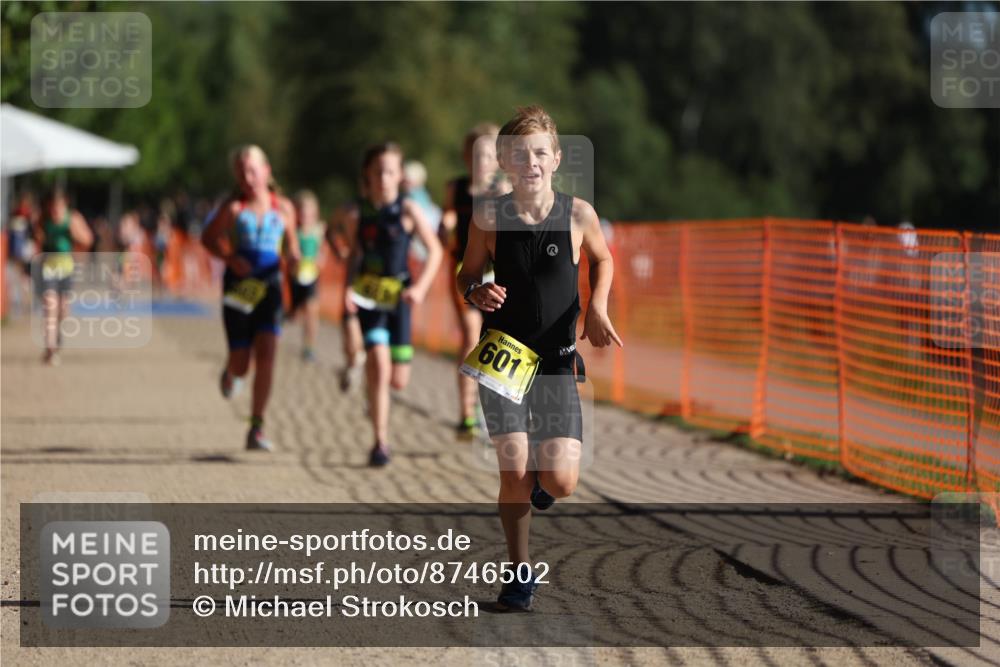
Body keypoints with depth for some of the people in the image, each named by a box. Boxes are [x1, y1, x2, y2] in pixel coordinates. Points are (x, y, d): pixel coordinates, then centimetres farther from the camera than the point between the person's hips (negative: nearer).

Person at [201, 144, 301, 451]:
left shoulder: (283, 208, 5)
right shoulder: (233, 208, -3)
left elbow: (290, 243, 17)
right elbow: (209, 238, 6)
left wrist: (293, 257, -6)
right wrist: (229, 257, -12)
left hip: (269, 287, 1)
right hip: (238, 288, -1)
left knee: (266, 355, -14)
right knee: (241, 364, 1)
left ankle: (257, 429, -8)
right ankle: (230, 372, 43)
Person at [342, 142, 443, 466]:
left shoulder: (408, 210, -4)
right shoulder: (358, 213, 2)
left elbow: (434, 250, 2)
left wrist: (420, 287, -10)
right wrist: (348, 287, 0)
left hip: (398, 296, 0)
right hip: (367, 296, 0)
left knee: (398, 380, 1)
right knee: (378, 363, -17)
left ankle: (375, 398, 40)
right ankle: (380, 442, -8)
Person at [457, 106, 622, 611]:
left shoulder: (578, 214, -7)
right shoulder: (489, 217, -8)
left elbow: (603, 260, 14)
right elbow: (467, 273, 8)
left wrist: (597, 307, -2)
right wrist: (476, 292, -14)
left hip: (557, 360, 0)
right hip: (502, 356, 0)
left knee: (560, 483, -8)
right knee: (513, 473, -6)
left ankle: (543, 474, 31)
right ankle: (520, 573, 14)